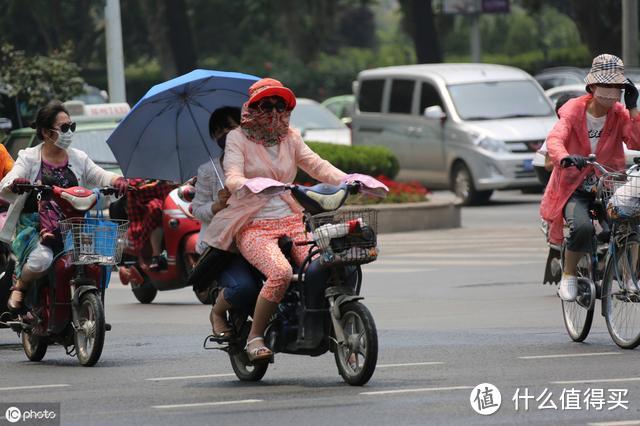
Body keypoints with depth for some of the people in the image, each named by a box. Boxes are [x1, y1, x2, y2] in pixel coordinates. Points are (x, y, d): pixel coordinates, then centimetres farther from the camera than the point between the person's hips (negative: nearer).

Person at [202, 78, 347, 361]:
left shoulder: (290, 138, 17)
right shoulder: (238, 138, 2)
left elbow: (317, 166, 5)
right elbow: (232, 178, -13)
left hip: (291, 221, 5)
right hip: (253, 227, -5)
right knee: (280, 272, -32)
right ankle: (255, 338, -18)